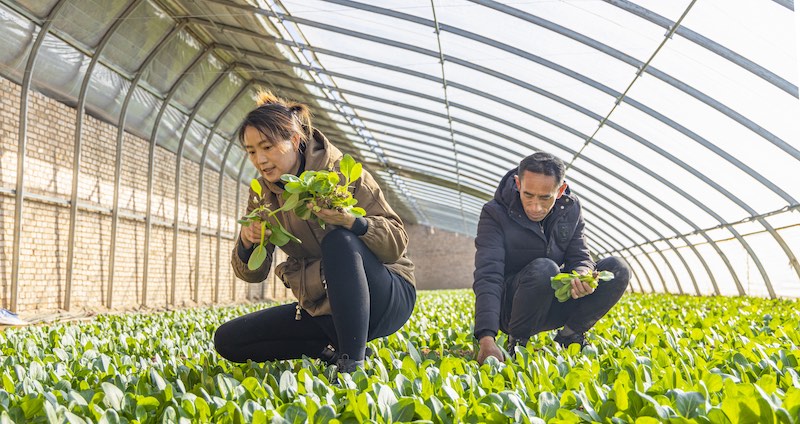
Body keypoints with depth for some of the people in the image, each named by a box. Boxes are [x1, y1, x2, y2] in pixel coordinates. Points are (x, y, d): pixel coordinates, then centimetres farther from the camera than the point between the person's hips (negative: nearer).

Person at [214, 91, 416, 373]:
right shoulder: (263, 193, 1)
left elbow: (397, 243, -19)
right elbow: (253, 274, 2)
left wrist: (350, 220, -37)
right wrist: (246, 244, -20)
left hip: (386, 299, -6)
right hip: (322, 309, 6)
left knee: (338, 240, -36)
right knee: (226, 340, 1)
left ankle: (353, 364, -31)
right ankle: (331, 352, 1)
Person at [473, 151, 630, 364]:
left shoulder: (571, 209, -2)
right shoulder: (495, 213, -18)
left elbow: (580, 257, 1)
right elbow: (488, 276, -27)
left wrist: (582, 275, -27)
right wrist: (487, 338, -40)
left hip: (554, 303, 5)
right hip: (509, 307, -5)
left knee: (617, 269, -13)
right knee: (544, 269, -37)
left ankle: (569, 336, -3)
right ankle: (516, 344, -15)